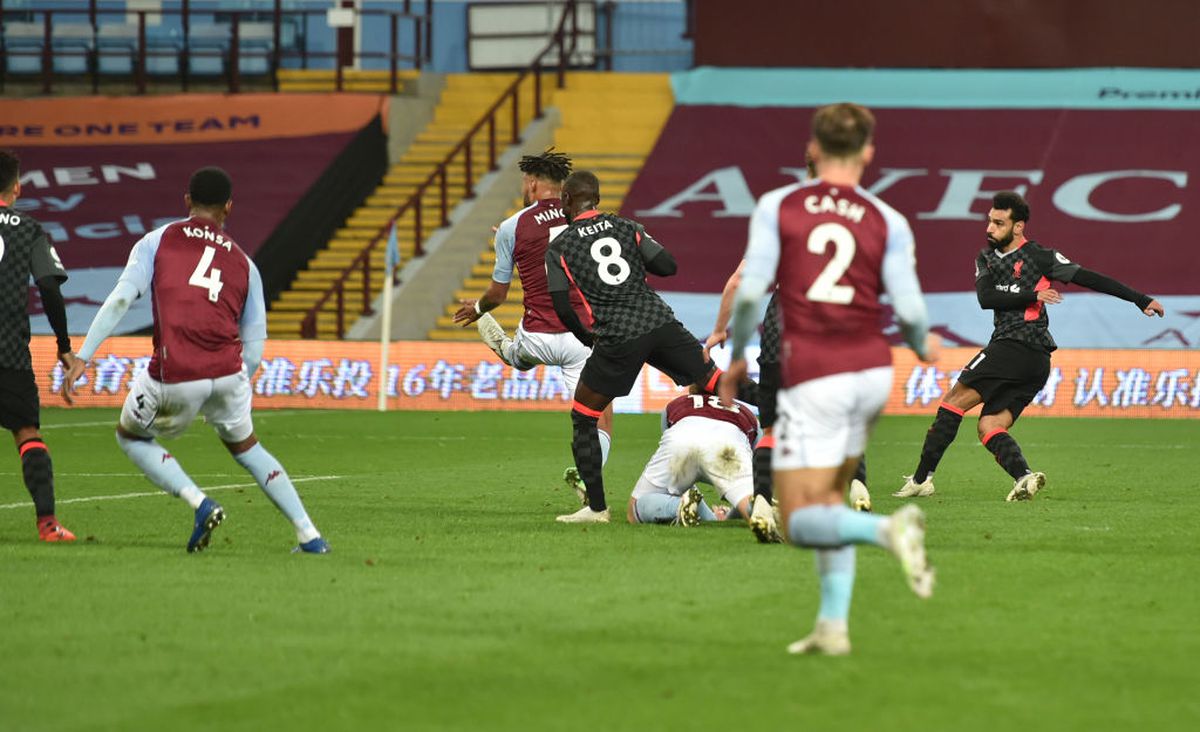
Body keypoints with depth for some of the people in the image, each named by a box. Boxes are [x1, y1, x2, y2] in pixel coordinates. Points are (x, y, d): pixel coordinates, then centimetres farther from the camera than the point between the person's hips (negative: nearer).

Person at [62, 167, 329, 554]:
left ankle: (200, 504, 3)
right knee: (246, 447, 28)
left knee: (131, 437, 23)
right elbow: (254, 344, 16)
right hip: (228, 373, 3)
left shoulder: (157, 242, 9)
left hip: (174, 377, -3)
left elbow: (120, 299, -4)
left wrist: (83, 356, -6)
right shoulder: (243, 263, 18)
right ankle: (309, 535, 22)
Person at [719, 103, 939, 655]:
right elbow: (909, 308, -3)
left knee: (801, 521, -1)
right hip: (872, 370, 4)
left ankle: (888, 530, -29)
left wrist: (737, 357, 7)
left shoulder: (777, 207, -1)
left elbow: (750, 291, -9)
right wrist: (923, 347, 20)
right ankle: (834, 624, 13)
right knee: (829, 498, 21)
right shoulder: (887, 222, 2)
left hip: (812, 378, -4)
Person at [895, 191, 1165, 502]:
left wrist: (1141, 300, 0)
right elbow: (985, 298, 3)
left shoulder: (1040, 257, 0)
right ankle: (1023, 476, -21)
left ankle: (921, 478, -7)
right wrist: (1033, 295, -8)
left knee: (954, 401, -6)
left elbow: (1089, 278, 1)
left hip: (1015, 347, -7)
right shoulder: (987, 257, 19)